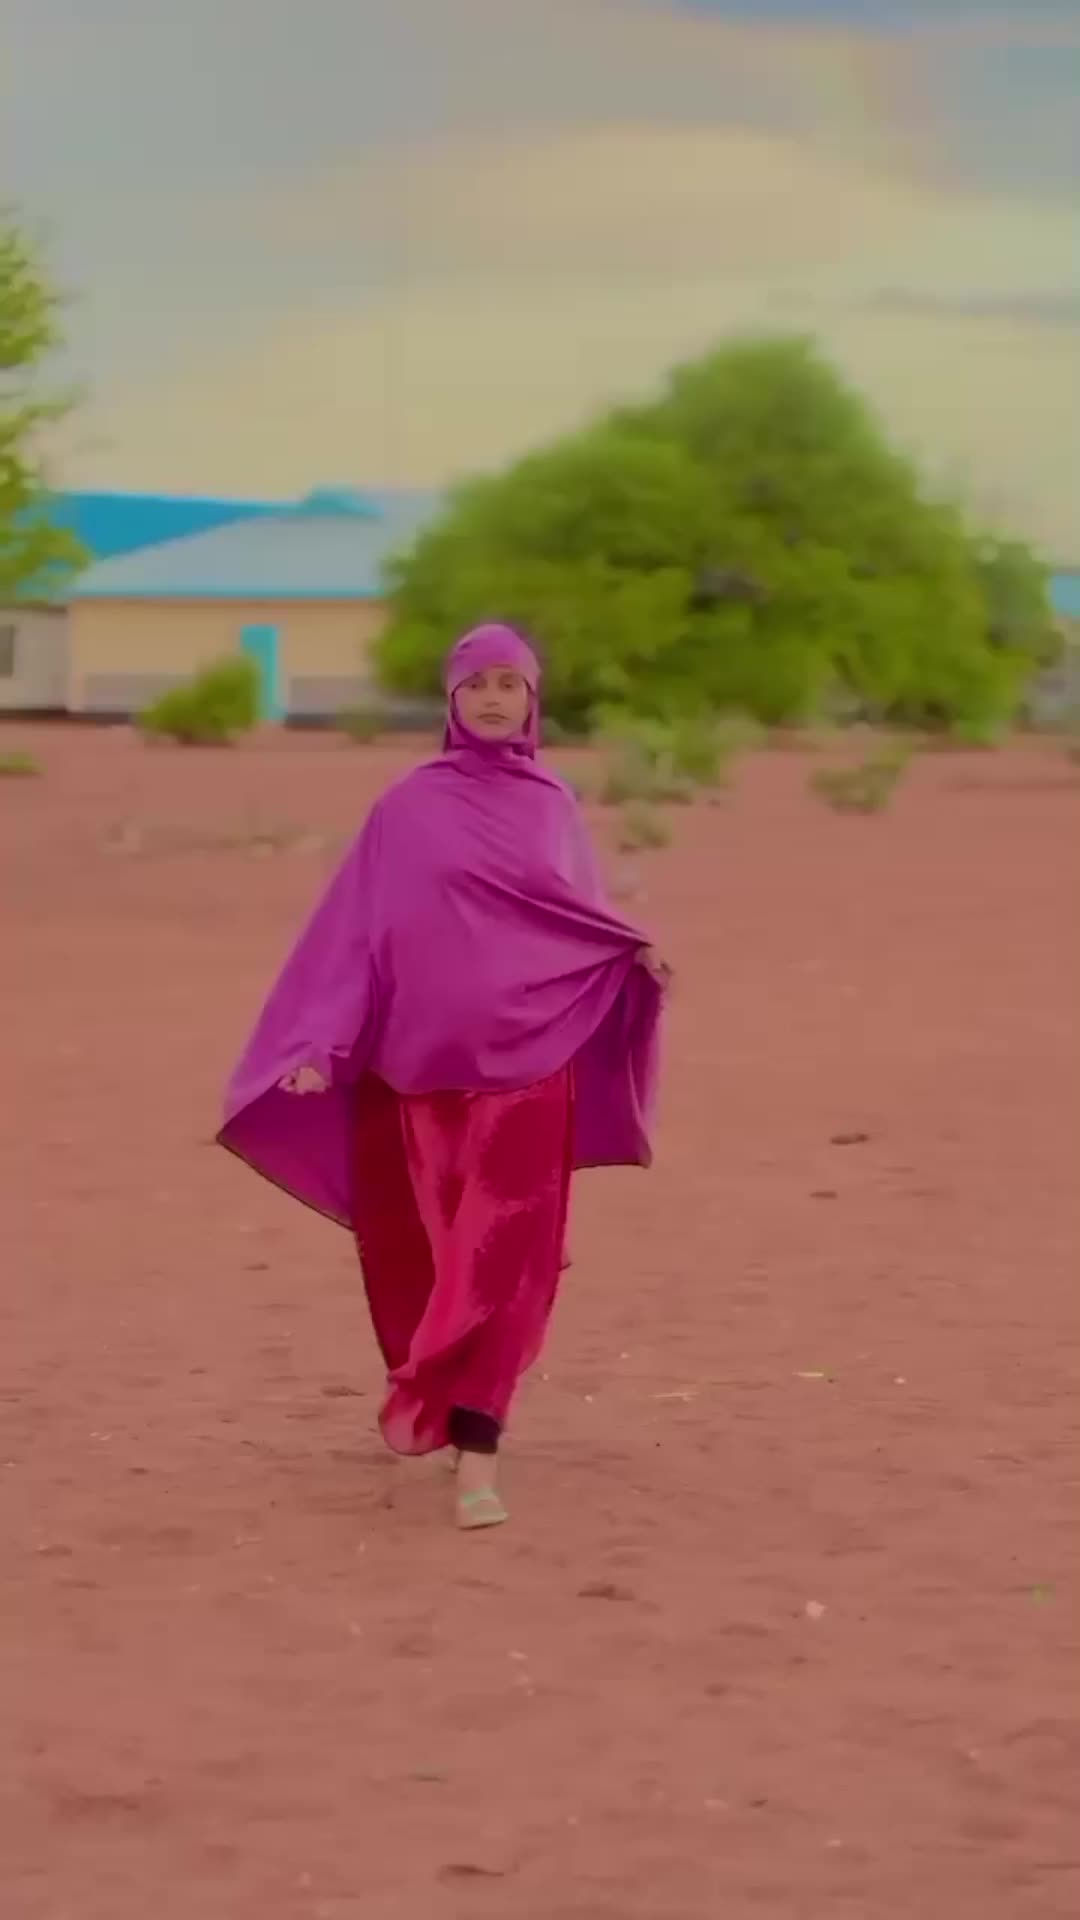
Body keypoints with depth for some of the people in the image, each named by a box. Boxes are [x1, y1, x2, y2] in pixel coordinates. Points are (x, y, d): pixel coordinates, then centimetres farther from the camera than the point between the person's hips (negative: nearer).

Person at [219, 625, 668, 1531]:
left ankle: (476, 1453, -11)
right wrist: (320, 1041, -10)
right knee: (428, 1256, 9)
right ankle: (436, 1405, 34)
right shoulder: (410, 807, 3)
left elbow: (580, 919, 11)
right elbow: (358, 929, -1)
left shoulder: (553, 806, 9)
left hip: (528, 1061, 0)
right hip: (426, 1059, 0)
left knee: (500, 1263, -8)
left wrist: (636, 959, -10)